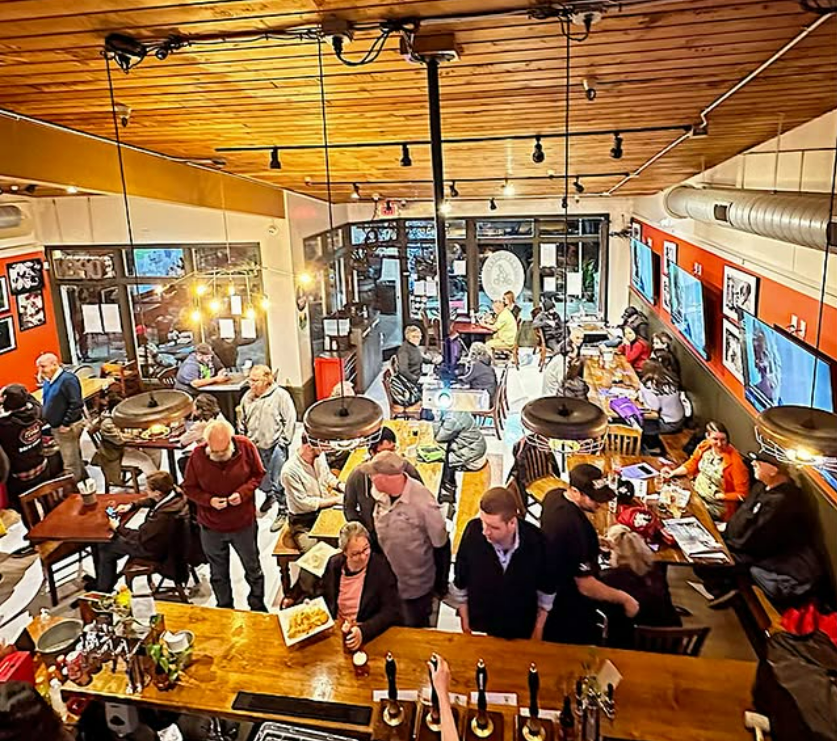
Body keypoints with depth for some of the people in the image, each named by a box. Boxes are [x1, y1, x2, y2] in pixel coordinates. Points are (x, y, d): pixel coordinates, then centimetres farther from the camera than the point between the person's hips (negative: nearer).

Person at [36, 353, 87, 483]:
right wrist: (45, 416, 8)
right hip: (56, 427, 10)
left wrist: (66, 424, -22)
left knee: (71, 465, 0)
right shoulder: (48, 381, 9)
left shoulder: (67, 379, -20)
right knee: (75, 460, 22)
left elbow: (76, 404, -24)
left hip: (67, 428, -10)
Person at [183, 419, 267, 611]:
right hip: (211, 526, 0)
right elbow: (189, 487, -5)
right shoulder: (197, 456, -17)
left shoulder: (246, 447, -16)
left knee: (253, 568, 18)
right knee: (218, 574, 19)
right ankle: (224, 608, 42)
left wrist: (243, 492, -20)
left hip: (244, 523, 0)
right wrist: (209, 500, -22)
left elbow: (258, 474, -3)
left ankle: (258, 606, 41)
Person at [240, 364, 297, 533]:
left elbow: (290, 420, -11)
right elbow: (243, 421, 16)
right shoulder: (247, 397, 5)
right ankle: (269, 495, 48)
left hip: (275, 446, -5)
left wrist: (283, 442, -12)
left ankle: (282, 511, 14)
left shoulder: (280, 395, -12)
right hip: (255, 446, 6)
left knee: (278, 481, -2)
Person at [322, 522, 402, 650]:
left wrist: (363, 631, -26)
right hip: (336, 630, 3)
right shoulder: (334, 564, -1)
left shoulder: (381, 566, -11)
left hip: (371, 637, -2)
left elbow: (392, 611, -13)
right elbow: (324, 599, 11)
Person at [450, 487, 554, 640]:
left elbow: (546, 590, -7)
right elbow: (460, 584, -11)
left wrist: (538, 630, 2)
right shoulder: (473, 532, -29)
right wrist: (465, 624, -1)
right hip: (479, 628, 0)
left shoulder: (535, 540, -27)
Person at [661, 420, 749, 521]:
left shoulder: (734, 462, -25)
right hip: (696, 491, 6)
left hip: (715, 507, -6)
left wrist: (720, 496, -20)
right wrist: (674, 472, -3)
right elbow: (692, 464, 10)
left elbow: (742, 494, -16)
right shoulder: (704, 446, -9)